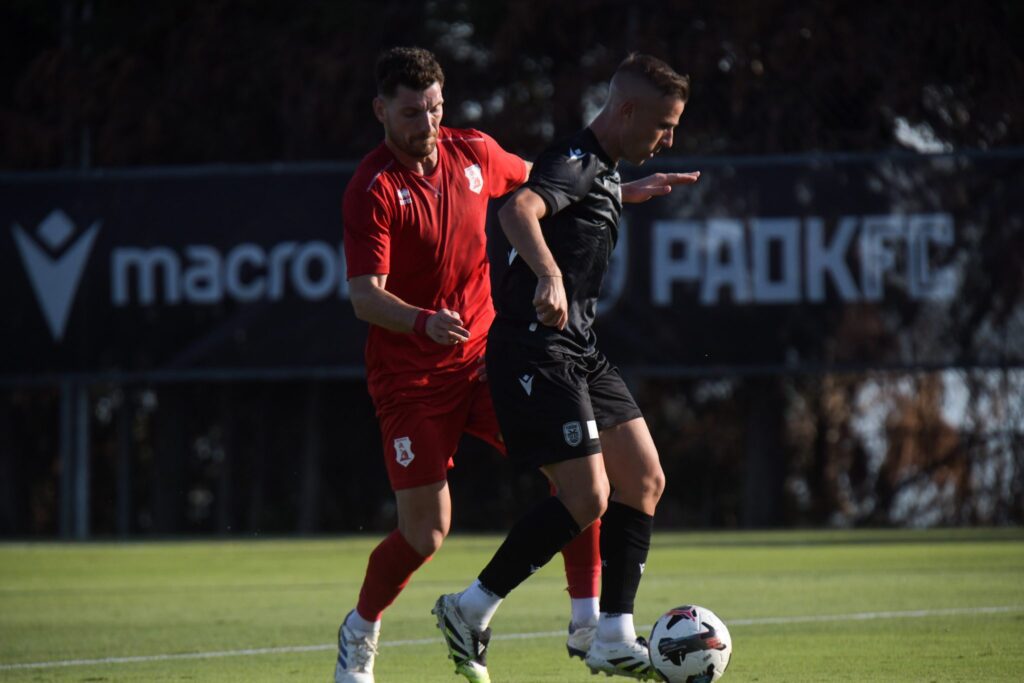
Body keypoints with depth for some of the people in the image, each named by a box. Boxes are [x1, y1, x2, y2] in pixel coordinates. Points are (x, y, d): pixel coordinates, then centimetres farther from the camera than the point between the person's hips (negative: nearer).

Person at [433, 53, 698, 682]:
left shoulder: (604, 170, 16)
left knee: (645, 480, 5)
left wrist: (646, 189, 53)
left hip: (579, 349, 11)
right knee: (587, 498, -15)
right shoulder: (575, 161, -15)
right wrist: (548, 275, -53)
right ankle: (471, 609, -2)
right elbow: (518, 211, -38)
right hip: (536, 348, -11)